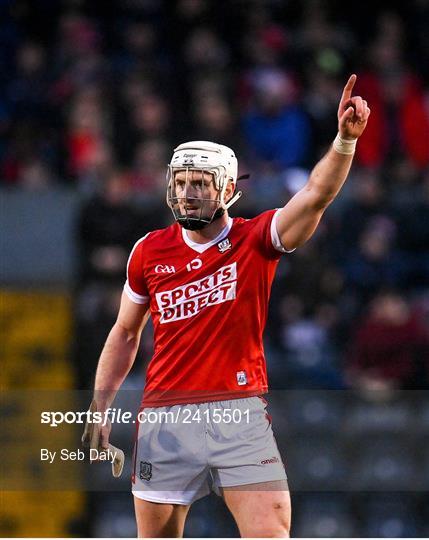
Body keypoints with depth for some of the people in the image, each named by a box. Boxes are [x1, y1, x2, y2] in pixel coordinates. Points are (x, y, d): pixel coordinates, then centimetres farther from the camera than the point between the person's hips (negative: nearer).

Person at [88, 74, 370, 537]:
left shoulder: (256, 240, -1)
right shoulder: (149, 252, 6)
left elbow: (316, 196, -17)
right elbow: (125, 334, 17)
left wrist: (345, 139, -34)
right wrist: (99, 409, 12)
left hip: (239, 412, -2)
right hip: (165, 415, 2)